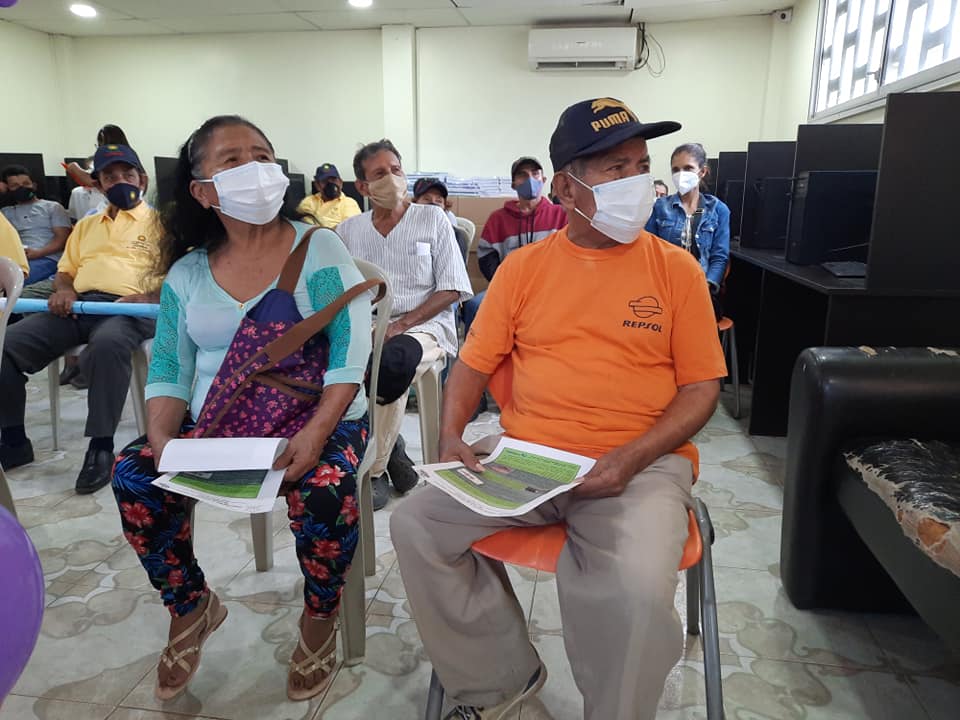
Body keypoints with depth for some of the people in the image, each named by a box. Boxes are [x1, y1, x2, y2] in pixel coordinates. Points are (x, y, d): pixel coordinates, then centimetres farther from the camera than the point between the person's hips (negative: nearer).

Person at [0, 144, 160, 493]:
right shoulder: (86, 225, 31)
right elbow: (65, 270, 31)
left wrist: (150, 296, -18)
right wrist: (64, 289, 5)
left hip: (127, 309, -6)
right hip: (76, 308, 6)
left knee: (107, 345, -41)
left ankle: (101, 447, -31)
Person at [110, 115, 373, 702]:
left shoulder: (318, 250, -5)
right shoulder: (186, 274, 8)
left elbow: (350, 350, -13)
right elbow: (170, 368, 6)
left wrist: (315, 432, -27)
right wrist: (162, 435, -14)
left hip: (317, 417, -4)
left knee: (324, 489, -33)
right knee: (134, 476, -17)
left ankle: (320, 618, 0)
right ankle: (191, 607, 11)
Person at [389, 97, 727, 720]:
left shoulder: (676, 268, 2)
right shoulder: (523, 267, 8)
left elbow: (702, 386, 1)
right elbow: (476, 363, 10)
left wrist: (632, 458, -14)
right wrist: (452, 437, -9)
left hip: (642, 463, -2)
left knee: (636, 592, -30)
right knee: (416, 525, -12)